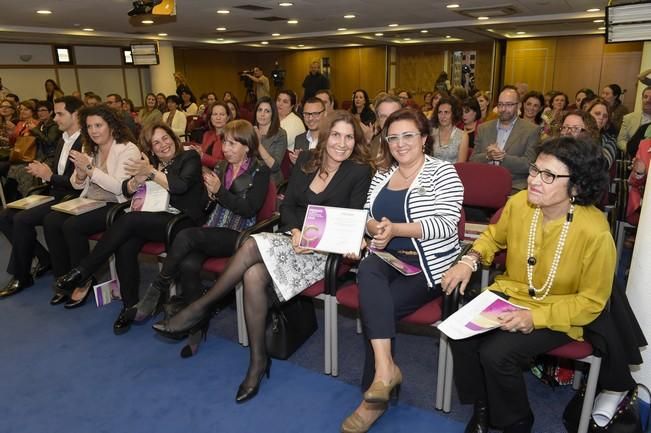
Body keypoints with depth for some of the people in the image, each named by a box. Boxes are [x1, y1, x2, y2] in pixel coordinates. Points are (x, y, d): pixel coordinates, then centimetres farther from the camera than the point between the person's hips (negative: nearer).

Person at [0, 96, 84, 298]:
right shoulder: (62, 141, 16)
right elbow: (57, 171, 20)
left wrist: (49, 176, -16)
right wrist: (43, 171, -1)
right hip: (53, 193, 9)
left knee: (22, 219, -23)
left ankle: (21, 275, -5)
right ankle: (45, 258, 8)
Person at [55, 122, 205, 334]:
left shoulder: (190, 158, 3)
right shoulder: (150, 162, 21)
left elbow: (180, 185, -15)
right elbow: (127, 190, 9)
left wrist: (151, 172, -21)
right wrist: (138, 178, -12)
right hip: (154, 218, 5)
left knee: (129, 220, -28)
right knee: (125, 247, -25)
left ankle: (82, 272, -16)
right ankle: (130, 307, -14)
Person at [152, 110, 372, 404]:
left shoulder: (359, 172, -3)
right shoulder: (306, 160, 10)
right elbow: (287, 205, 9)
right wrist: (295, 231, -11)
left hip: (325, 248, -5)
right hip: (293, 239, 5)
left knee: (253, 246, -28)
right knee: (253, 275, -27)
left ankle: (203, 306, -8)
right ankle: (258, 360, -13)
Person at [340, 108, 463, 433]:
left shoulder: (442, 172, -4)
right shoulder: (382, 173, 13)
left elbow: (446, 225, -15)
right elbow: (366, 214, 14)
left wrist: (395, 229, -23)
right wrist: (374, 227, -11)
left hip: (429, 263, -4)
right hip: (387, 257, 5)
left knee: (373, 306, -23)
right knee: (367, 272, -31)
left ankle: (377, 383, -5)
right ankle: (385, 367, -31)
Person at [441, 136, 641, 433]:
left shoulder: (596, 233, -25)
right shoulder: (518, 203, -12)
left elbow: (591, 301, -15)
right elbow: (494, 236, 11)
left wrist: (535, 317, -26)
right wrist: (471, 260, -8)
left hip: (559, 314, -4)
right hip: (510, 294, 5)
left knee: (497, 354, -24)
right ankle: (483, 407, 12)